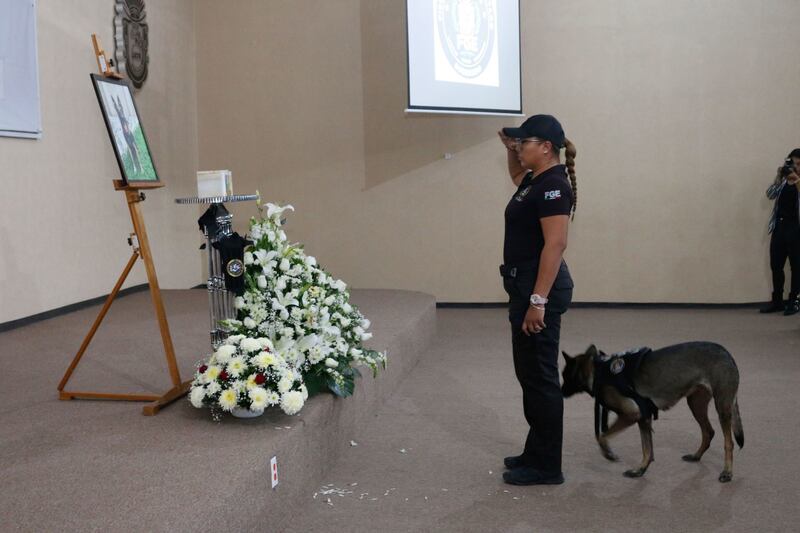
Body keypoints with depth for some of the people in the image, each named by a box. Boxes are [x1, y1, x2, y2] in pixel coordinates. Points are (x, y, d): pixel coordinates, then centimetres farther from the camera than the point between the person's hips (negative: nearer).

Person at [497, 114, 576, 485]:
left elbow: (555, 245, -24)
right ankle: (537, 454, 27)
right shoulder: (536, 180, 12)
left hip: (539, 291, -11)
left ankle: (546, 467, 7)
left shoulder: (553, 185, -18)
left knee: (539, 376, -3)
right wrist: (510, 149, 18)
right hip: (526, 287, 11)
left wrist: (539, 301, -26)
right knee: (530, 374, 16)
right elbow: (517, 177, 37)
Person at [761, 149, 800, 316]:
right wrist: (778, 178, -9)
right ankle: (777, 300, 14)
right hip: (779, 225, 4)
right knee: (775, 265, 5)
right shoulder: (784, 180, 13)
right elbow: (770, 195, 2)